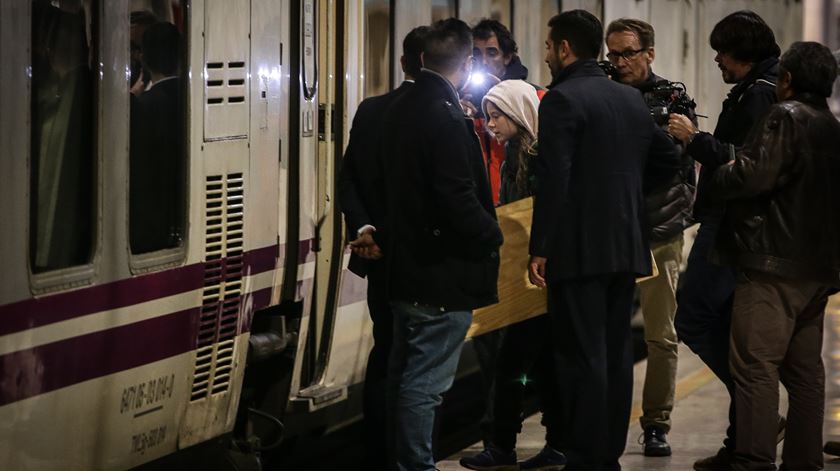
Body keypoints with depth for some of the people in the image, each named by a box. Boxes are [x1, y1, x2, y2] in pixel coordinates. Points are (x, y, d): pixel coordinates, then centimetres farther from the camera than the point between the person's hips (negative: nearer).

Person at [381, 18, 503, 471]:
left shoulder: (399, 110, 7)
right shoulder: (447, 117, -20)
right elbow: (459, 199, -24)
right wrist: (493, 235, -8)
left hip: (405, 265, 9)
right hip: (443, 272, -9)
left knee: (402, 374, 16)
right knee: (425, 383, -4)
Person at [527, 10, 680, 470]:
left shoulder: (562, 99, -11)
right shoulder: (632, 99, 12)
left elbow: (553, 179, -17)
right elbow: (667, 161, 18)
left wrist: (540, 249, -16)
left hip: (579, 249, -7)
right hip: (626, 245, 7)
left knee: (583, 357, -6)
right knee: (616, 353, 10)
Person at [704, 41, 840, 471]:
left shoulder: (785, 117, -8)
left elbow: (753, 175, -17)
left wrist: (709, 181, -2)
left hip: (774, 263, -9)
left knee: (755, 366, -10)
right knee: (805, 371, 11)